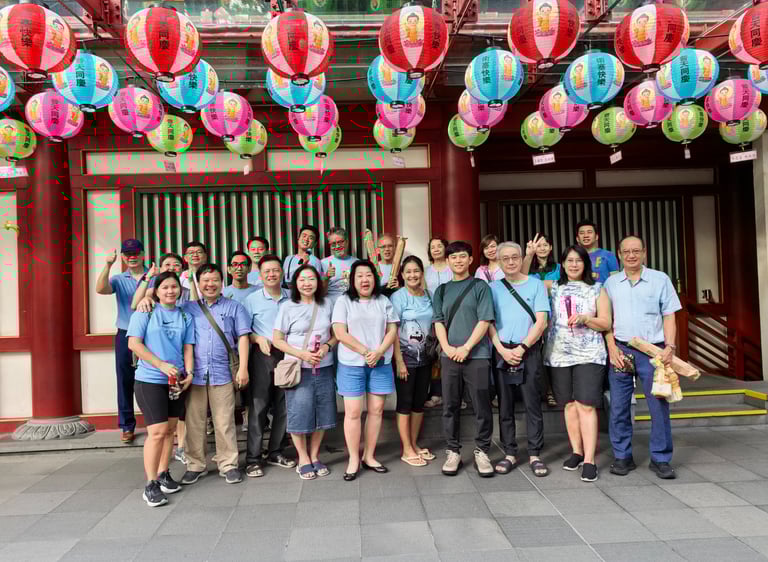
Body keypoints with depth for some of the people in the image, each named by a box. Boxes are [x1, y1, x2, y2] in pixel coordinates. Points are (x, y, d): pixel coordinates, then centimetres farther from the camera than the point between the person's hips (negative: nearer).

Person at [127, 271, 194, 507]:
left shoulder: (185, 317, 10)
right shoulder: (145, 312, -3)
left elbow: (188, 348, 7)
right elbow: (133, 344, -10)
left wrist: (189, 373, -9)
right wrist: (162, 365, -15)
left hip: (176, 381, 5)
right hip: (150, 380, -5)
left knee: (170, 429, 11)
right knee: (157, 431, -9)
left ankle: (163, 474, 25)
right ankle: (150, 484, 0)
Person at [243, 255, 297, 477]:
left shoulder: (292, 298, 7)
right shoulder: (252, 299, 1)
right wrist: (258, 338, -15)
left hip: (287, 355, 3)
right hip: (262, 356, -3)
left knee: (283, 406, 9)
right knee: (258, 406, -2)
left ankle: (275, 452, 24)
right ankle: (253, 458, 6)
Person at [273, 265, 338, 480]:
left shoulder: (327, 304, 6)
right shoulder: (287, 307, -3)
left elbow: (336, 334, 11)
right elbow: (277, 340, -3)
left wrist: (327, 347, -10)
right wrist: (302, 354, -15)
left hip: (324, 368, 3)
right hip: (298, 369, -3)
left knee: (322, 413, 9)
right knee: (300, 414, 2)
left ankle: (315, 456, 26)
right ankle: (303, 459, 19)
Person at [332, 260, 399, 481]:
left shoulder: (384, 301, 10)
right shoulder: (344, 301, 0)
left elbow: (393, 330, 5)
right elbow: (340, 333, -9)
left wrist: (378, 352, -12)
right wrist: (365, 352, -14)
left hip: (381, 364, 3)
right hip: (352, 365, -3)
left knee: (376, 409, 6)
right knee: (353, 412, -2)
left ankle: (369, 457, 18)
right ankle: (353, 459, 9)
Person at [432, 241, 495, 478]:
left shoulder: (480, 287, 3)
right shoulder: (442, 290, 13)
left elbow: (484, 320, -5)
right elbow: (438, 321, 7)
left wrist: (466, 347, -13)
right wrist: (447, 347, -9)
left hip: (477, 355, -3)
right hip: (449, 356, 3)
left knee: (482, 406, 1)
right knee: (450, 406, 6)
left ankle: (482, 452, 14)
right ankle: (453, 452, 17)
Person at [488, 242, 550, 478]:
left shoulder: (536, 285, 3)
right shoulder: (494, 288, 7)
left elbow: (541, 322, -3)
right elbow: (489, 322, 3)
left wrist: (521, 348, -10)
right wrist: (503, 350, -9)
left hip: (528, 351, -1)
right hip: (502, 352, 2)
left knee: (532, 404, 0)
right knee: (505, 405, 6)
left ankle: (534, 455, 9)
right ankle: (510, 453, 14)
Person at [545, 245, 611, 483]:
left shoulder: (597, 289, 6)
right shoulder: (553, 288, 10)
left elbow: (606, 323, 3)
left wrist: (585, 318, -12)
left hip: (589, 355, -2)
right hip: (559, 355, 2)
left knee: (586, 405, -10)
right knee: (569, 404, 8)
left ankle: (589, 460, -7)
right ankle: (576, 452, 21)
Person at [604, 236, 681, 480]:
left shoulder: (660, 279, 5)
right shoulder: (611, 283, 9)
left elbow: (669, 316, 4)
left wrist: (670, 346, -9)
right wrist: (612, 348, -2)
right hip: (621, 351, 2)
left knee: (659, 405, 0)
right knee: (618, 408, 4)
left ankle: (660, 459, 14)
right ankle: (622, 456, 17)